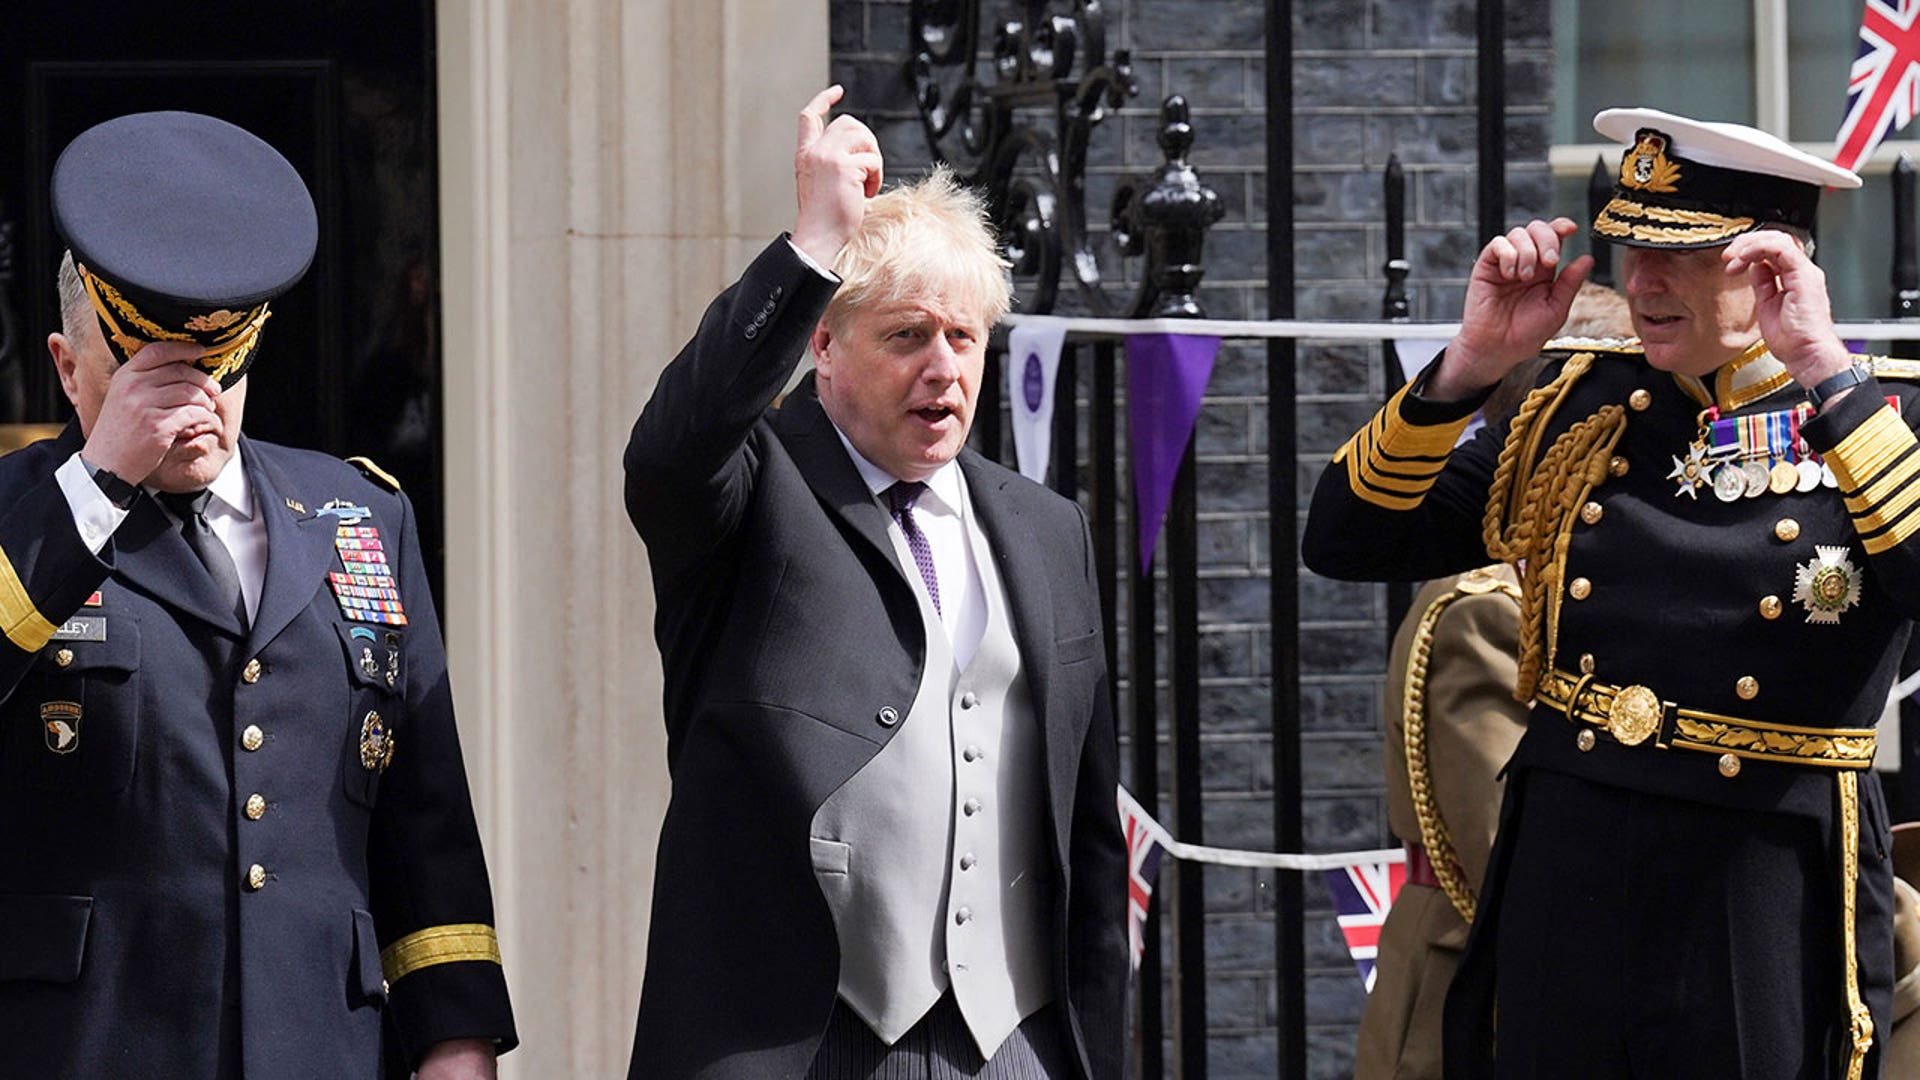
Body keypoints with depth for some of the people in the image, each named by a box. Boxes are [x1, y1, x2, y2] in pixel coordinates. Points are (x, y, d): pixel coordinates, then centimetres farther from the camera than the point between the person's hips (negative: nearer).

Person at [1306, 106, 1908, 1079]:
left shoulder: (1881, 416, -4)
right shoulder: (1581, 410, 7)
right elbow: (1345, 542, 4)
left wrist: (1824, 373, -25)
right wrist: (1473, 362, -6)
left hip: (1768, 921, -4)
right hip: (1560, 890, 4)